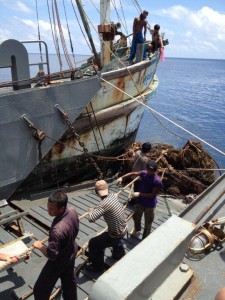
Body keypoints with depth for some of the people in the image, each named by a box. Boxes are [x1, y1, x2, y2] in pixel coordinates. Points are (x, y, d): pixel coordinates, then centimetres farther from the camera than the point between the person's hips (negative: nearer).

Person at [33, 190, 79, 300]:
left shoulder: (57, 230, -43)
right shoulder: (72, 211, -20)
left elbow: (51, 255, -31)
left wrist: (40, 246, -14)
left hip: (58, 261, -7)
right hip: (71, 252, 7)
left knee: (40, 289, 15)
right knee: (69, 279, 31)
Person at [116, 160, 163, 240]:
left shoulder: (157, 181, -28)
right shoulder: (144, 173, -14)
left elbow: (153, 195, -25)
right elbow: (133, 173, -1)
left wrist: (140, 194, -28)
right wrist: (122, 177, -12)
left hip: (149, 205, -5)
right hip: (139, 201, 5)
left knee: (148, 222, 14)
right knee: (136, 216, 28)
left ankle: (145, 238, 37)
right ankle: (137, 228, 60)